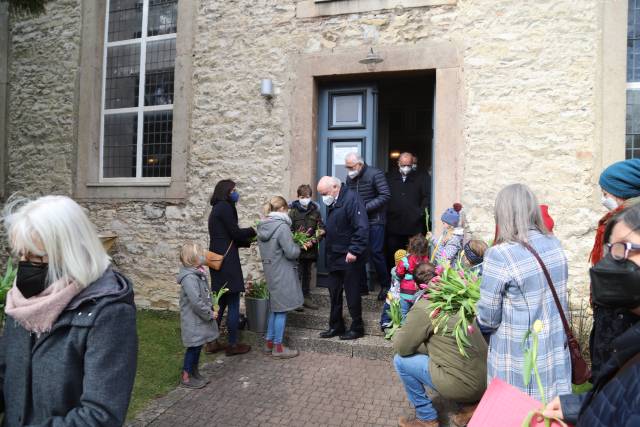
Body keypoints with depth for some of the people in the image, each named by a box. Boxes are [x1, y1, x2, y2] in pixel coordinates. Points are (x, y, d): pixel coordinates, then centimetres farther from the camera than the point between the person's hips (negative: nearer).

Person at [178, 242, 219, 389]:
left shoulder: (198, 274, 5)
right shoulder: (189, 278, -25)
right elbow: (196, 301, -27)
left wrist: (210, 310, 9)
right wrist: (210, 314, -18)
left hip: (200, 319, 9)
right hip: (193, 321, -9)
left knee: (198, 347, 19)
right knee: (194, 348, 3)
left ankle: (194, 373, 33)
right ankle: (185, 378, 17)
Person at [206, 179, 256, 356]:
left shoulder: (217, 209, 18)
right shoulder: (225, 207, -11)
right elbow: (235, 233, -13)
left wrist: (248, 241, 13)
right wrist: (252, 231, 4)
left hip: (218, 260, 10)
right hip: (227, 261, -10)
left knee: (220, 302, 15)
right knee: (233, 303, -1)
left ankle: (212, 342, 20)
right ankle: (233, 344, 8)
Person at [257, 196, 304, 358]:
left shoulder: (262, 227, 7)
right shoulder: (282, 226, -19)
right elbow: (291, 252, -19)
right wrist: (297, 246, 3)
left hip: (270, 272, 8)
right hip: (282, 273, -8)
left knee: (274, 308, 18)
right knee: (281, 309, 2)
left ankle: (269, 342, 26)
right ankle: (278, 347, 12)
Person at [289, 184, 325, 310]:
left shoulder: (315, 211, 5)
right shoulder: (293, 211, -4)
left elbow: (321, 229, 4)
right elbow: (289, 230, -10)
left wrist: (314, 239, -14)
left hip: (311, 249, 4)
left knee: (307, 274, 14)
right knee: (297, 274, -3)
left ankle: (306, 298, 24)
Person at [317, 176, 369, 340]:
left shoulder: (351, 199, -17)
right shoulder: (332, 203, 11)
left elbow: (362, 228, -24)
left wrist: (354, 251, -25)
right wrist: (322, 232, 8)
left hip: (349, 258, -9)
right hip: (334, 257, 9)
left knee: (352, 294, 3)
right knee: (334, 293, 14)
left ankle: (357, 328, 17)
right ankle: (336, 326, 27)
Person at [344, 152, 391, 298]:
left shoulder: (375, 174, -9)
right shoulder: (350, 178, 10)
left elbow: (385, 195, -16)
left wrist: (365, 207, -20)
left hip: (374, 221, -6)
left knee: (375, 253, -7)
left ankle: (385, 285, 11)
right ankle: (362, 286, 19)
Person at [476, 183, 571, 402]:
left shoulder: (499, 256, -23)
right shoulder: (555, 245, -4)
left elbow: (488, 319, -16)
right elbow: (559, 296, 10)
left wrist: (479, 319, 5)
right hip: (557, 350, 6)